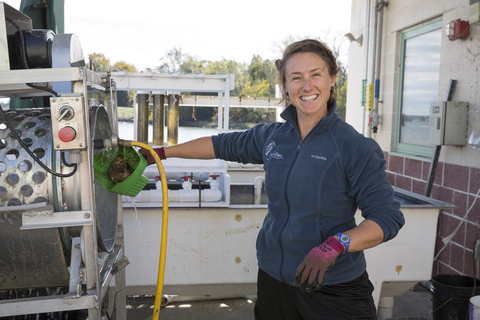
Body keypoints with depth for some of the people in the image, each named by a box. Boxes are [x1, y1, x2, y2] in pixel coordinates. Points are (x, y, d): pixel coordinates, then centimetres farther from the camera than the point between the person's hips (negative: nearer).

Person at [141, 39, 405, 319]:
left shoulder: (357, 148, -13)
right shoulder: (271, 137, 2)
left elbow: (388, 217, -13)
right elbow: (223, 145, 16)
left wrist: (335, 245, -29)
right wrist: (163, 152, 20)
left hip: (335, 287, -4)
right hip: (274, 277, 4)